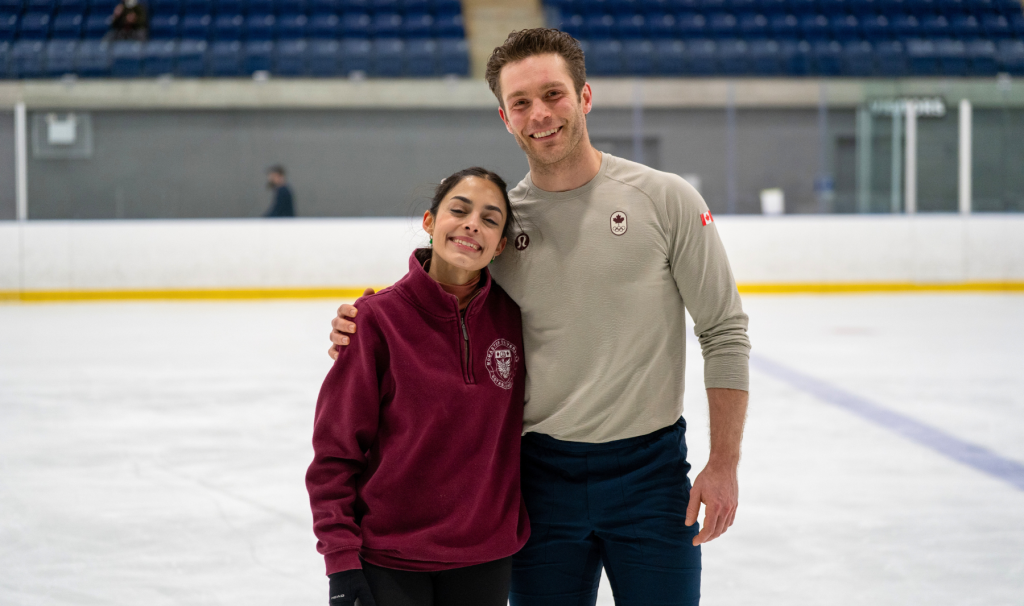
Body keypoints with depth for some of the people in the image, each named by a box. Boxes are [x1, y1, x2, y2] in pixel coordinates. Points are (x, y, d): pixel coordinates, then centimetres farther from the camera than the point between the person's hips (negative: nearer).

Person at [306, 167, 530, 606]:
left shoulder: (511, 317, -1)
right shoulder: (381, 318, -10)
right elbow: (335, 451, -7)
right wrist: (342, 561, -12)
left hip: (486, 561, 3)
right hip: (389, 563, -3)